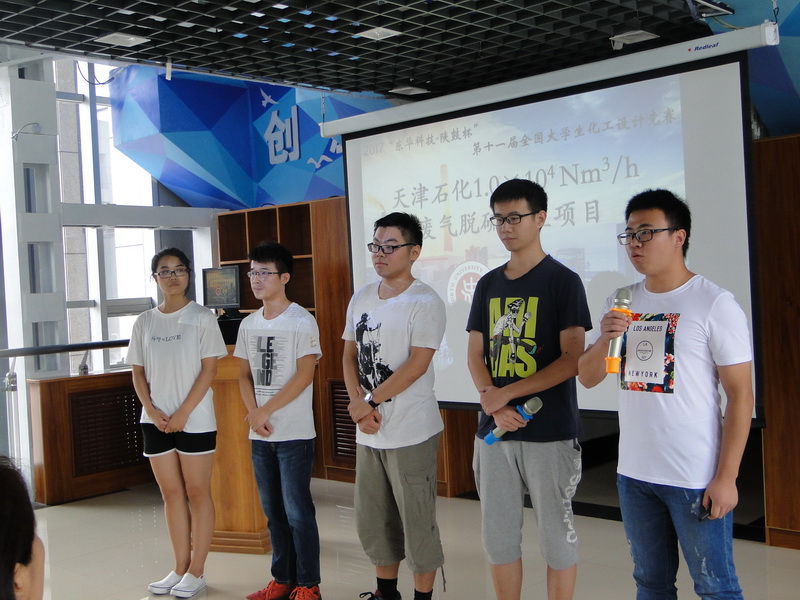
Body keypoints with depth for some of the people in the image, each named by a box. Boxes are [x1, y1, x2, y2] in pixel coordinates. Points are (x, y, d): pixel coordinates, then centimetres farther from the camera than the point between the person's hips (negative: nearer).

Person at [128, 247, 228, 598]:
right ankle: (180, 569, 18)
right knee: (171, 494, 9)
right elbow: (138, 373, 9)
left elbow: (209, 370, -7)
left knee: (197, 493, 1)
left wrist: (183, 413, -13)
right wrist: (153, 411, -6)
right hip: (156, 421, 4)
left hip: (195, 420, -4)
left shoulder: (202, 318, -3)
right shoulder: (144, 322, 8)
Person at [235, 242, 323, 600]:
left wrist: (264, 411, -14)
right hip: (260, 434, 6)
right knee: (273, 511, 13)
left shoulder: (301, 321, -8)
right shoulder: (248, 324, 11)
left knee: (297, 511, -2)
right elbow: (244, 374, 13)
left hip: (294, 434, -6)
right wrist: (253, 415, -4)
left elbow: (305, 374, -14)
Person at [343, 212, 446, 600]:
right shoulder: (360, 299, 11)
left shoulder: (424, 302, -10)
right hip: (368, 431, 7)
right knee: (372, 518, 16)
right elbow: (349, 356, 12)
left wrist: (369, 401, -14)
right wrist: (359, 405, -4)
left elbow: (417, 364, -17)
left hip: (411, 433, -7)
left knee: (417, 520, 2)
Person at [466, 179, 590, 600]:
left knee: (555, 534, 5)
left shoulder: (563, 281, -5)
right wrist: (492, 402, -8)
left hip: (550, 433, -5)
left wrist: (507, 393, -16)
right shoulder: (488, 284, 12)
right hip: (493, 430, 5)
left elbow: (571, 359, -11)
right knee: (497, 533, 12)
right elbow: (475, 355, 10)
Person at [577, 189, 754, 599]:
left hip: (696, 479, -5)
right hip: (634, 473, 5)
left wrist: (726, 476, -14)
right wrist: (604, 339, -12)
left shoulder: (714, 304, -9)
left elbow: (740, 395, -10)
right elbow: (588, 378, 8)